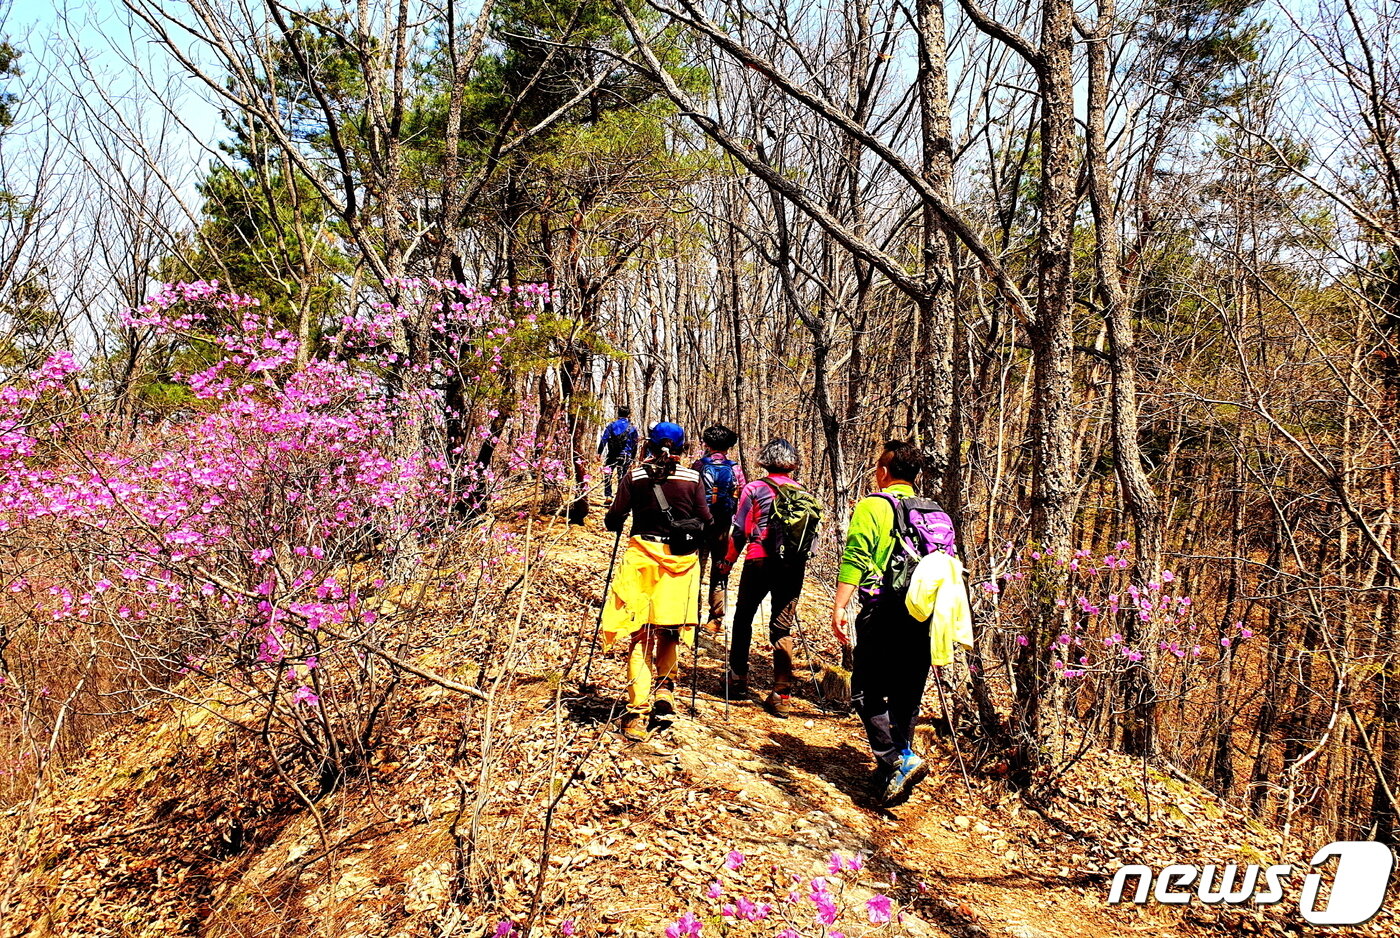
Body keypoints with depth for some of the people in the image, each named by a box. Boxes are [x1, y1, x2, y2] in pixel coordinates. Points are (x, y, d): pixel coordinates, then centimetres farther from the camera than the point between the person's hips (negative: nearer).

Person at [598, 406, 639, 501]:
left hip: (611, 455, 0)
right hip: (625, 456, 0)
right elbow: (635, 444, 8)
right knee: (622, 476, 6)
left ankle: (608, 495, 5)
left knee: (607, 475, 10)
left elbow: (604, 439, -3)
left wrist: (599, 452, -1)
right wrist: (633, 457, 16)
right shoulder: (632, 428, 4)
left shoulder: (611, 425, 3)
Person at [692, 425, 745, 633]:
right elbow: (741, 500, 0)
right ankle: (716, 619, 12)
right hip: (724, 527, 1)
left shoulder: (699, 466, -3)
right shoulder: (735, 469, 0)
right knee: (719, 574, 9)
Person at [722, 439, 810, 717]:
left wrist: (729, 560, 9)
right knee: (783, 628, 6)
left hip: (760, 561, -2)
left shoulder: (754, 489, -3)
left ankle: (737, 680, 22)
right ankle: (782, 695, 5)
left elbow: (741, 530, -3)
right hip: (794, 565, 3)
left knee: (743, 617, 16)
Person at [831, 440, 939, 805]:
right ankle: (899, 766, 20)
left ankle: (895, 760, -13)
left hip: (883, 612, -6)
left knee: (867, 691, 0)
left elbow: (856, 558, -14)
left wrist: (839, 607, -15)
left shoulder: (871, 506, -3)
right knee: (907, 694, 14)